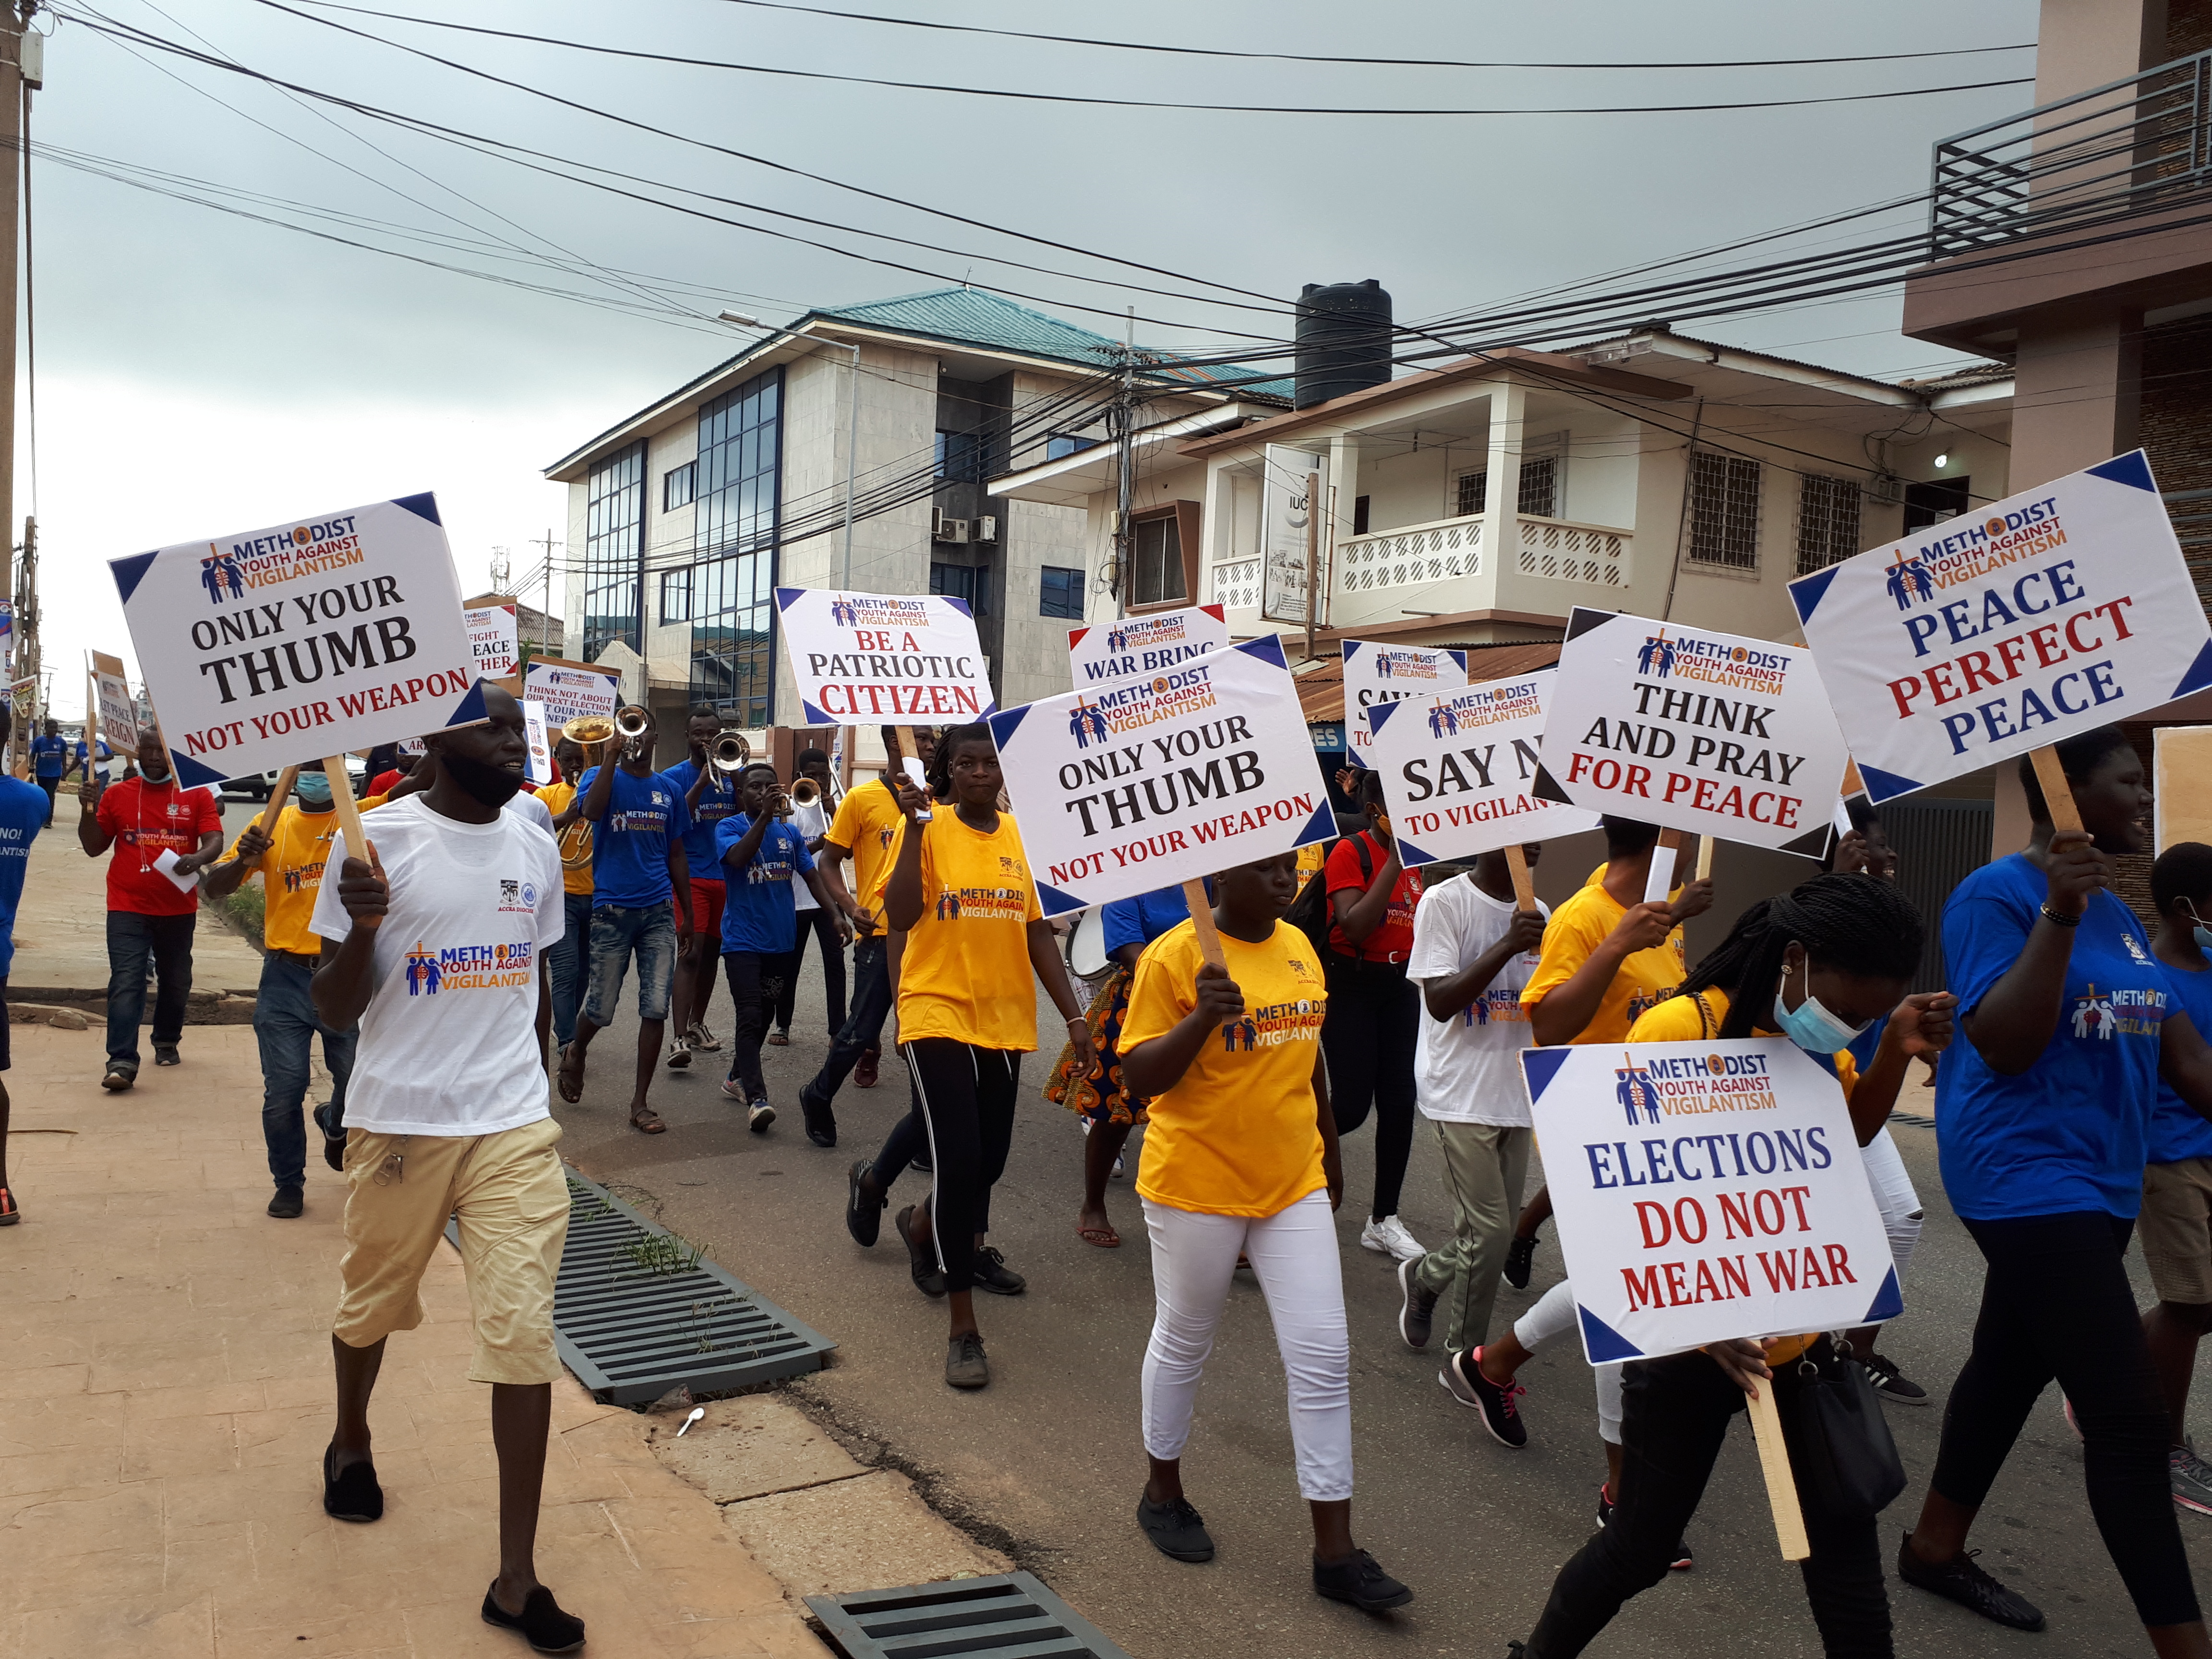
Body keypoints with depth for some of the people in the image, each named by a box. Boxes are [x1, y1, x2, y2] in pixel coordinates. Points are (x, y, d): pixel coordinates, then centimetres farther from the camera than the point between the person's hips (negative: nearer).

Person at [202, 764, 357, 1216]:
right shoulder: (272, 824, 6)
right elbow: (215, 888, 4)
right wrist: (243, 860, -15)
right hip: (285, 977, 1)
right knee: (283, 1092, 3)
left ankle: (335, 1124, 41)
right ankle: (289, 1182, 24)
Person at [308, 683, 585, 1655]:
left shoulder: (536, 849, 4)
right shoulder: (377, 841, -9)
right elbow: (334, 1010, -8)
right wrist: (361, 928, -26)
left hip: (515, 1128, 2)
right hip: (398, 1124, -2)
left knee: (525, 1337, -4)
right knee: (372, 1303, 20)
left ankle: (517, 1581, 5)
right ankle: (350, 1440, 53)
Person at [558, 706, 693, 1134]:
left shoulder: (668, 790, 11)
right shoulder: (602, 777, 2)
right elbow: (592, 811, -22)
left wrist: (687, 914, 12)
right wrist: (613, 753, -21)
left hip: (659, 911, 3)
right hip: (612, 910, -3)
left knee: (656, 1009, -2)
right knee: (602, 1007, 4)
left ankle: (640, 1102, 7)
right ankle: (575, 1054, 37)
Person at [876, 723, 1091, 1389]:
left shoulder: (1023, 835, 4)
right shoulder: (929, 828, -6)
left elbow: (1038, 930, 6)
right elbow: (900, 916, -18)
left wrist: (1074, 1012, 4)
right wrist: (913, 829, -23)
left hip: (1006, 1018, 5)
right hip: (939, 1013, -5)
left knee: (989, 1157, 17)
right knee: (959, 1161, -11)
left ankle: (926, 1226, 50)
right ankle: (963, 1327, 1)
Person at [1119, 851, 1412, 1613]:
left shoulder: (1299, 946, 5)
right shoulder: (1176, 956, -14)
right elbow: (1140, 1076, -14)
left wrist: (1331, 1155, 22)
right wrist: (1203, 1017, -30)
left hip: (1294, 1184, 5)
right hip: (1197, 1186, -5)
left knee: (1323, 1355, 3)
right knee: (1184, 1342, 14)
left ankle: (1334, 1550, 13)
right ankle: (1163, 1492, 38)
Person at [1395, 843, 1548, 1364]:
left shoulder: (1536, 913, 10)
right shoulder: (1445, 902, -10)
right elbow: (1440, 1002, -17)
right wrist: (1507, 946, -23)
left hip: (1516, 1095, 7)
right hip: (1462, 1095, -7)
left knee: (1498, 1232, 11)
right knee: (1488, 1232, -6)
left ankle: (1422, 1277, 38)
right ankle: (1467, 1360, 13)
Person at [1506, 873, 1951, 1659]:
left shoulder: (1816, 1034, 1)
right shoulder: (1676, 1030, -21)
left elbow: (1847, 1137, 19)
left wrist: (1897, 1050, 1)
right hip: (1691, 1342, -6)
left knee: (1842, 1528, 13)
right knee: (1641, 1547, 7)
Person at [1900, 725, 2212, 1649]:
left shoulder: (2116, 911, 11)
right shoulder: (1996, 895, -14)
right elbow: (2002, 1045, -22)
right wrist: (2058, 915, -28)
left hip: (2098, 1180, 9)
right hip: (2028, 1180, -9)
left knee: (2010, 1370, 19)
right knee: (2128, 1416, -9)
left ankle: (1935, 1548, 35)